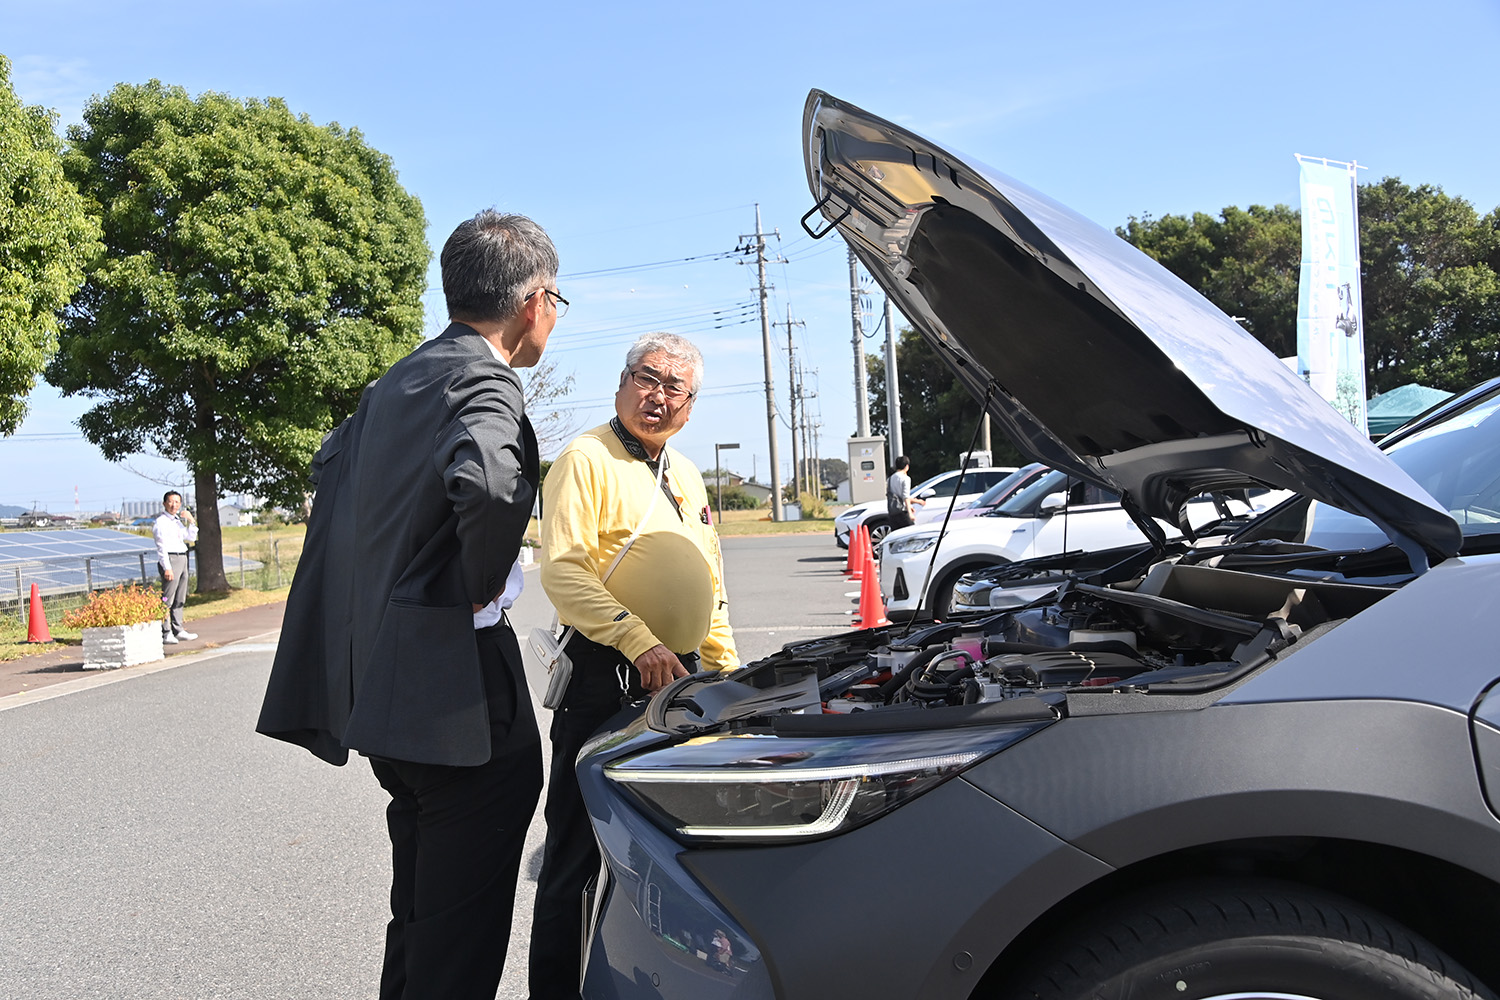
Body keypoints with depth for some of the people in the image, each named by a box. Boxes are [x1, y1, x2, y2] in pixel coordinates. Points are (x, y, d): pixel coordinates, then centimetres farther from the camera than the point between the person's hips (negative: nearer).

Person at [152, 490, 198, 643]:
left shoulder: (178, 521, 20)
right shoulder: (160, 522, -6)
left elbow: (191, 538, 22)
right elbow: (162, 546, -13)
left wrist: (191, 521, 9)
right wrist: (167, 567, -20)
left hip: (182, 559, 9)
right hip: (169, 560, -9)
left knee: (180, 599, 11)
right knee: (167, 599, -10)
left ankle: (178, 630, 16)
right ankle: (165, 633, -10)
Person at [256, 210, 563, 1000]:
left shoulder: (397, 382, 13)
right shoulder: (485, 384, -16)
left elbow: (332, 465, 28)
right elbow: (488, 482, -37)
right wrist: (482, 586, -19)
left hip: (379, 689, 9)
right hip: (457, 700, -9)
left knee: (418, 914, 23)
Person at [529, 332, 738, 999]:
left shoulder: (686, 476, 18)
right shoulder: (586, 458, -6)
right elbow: (562, 570, -18)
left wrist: (726, 668, 19)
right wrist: (641, 643, -25)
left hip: (682, 675, 8)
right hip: (605, 678, -7)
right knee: (581, 851, -1)